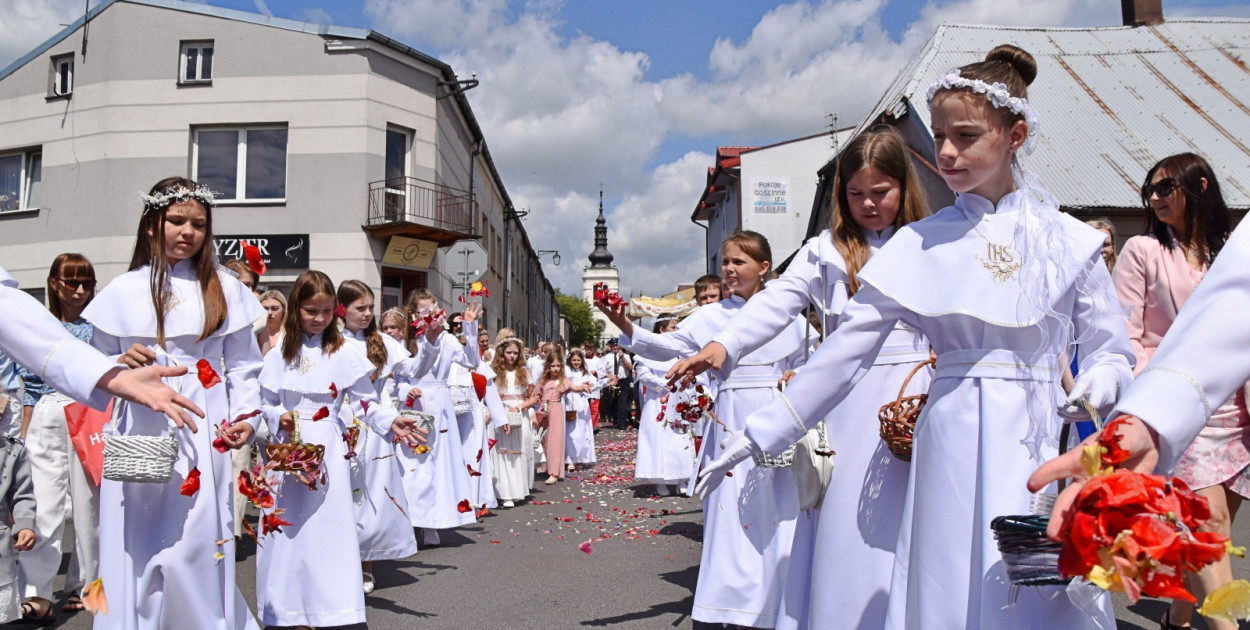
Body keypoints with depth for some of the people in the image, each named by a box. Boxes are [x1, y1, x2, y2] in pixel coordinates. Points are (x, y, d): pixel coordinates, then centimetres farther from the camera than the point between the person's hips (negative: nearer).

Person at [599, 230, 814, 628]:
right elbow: (669, 346, -6)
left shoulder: (786, 314, 6)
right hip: (733, 423, 0)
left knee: (780, 514, 3)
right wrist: (627, 327, -19)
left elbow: (800, 368, 14)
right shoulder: (713, 315, 4)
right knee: (736, 512, 0)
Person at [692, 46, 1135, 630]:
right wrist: (756, 435, -4)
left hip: (1045, 443, 1)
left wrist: (1096, 386, -16)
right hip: (955, 442, 0)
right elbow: (844, 350, -1)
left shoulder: (1068, 241, 4)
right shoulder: (920, 244, 2)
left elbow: (1112, 351, 9)